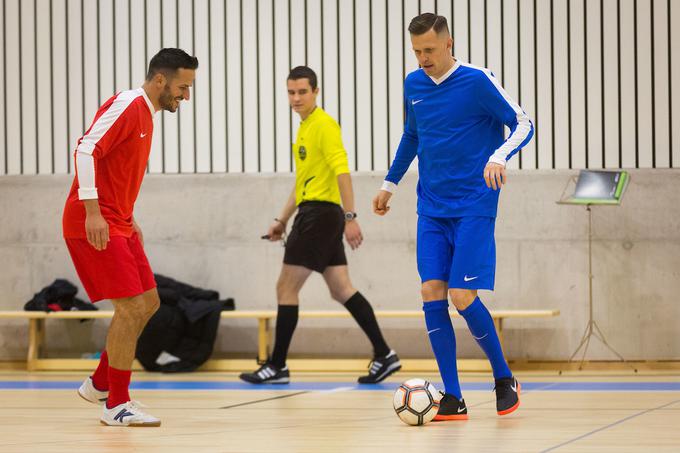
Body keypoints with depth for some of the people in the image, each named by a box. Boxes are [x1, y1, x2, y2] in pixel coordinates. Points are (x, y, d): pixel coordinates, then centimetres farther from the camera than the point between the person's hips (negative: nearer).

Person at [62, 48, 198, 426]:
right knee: (132, 307, -12)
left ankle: (100, 384, 23)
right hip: (95, 225, -10)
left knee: (148, 304, 12)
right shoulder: (127, 106, -14)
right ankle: (117, 406, -5)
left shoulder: (145, 113, 16)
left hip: (118, 225, 10)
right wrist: (92, 211, -27)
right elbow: (87, 150, -23)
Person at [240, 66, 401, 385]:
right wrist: (282, 220, 25)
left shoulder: (324, 125, -11)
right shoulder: (304, 128, 18)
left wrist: (350, 217, -27)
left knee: (286, 288, -5)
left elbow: (342, 171, -20)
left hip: (320, 215, -10)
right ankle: (383, 355, 7)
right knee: (342, 290, 8)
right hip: (313, 214, 10)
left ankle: (277, 367, 1)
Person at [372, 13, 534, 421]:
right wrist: (390, 183, 28)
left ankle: (505, 379, 12)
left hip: (474, 208, -5)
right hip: (431, 210, 6)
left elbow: (523, 124, -6)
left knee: (463, 297, -11)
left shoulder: (477, 81, -9)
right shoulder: (413, 85, 9)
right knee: (432, 293, -5)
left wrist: (499, 156, -24)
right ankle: (453, 399, -1)